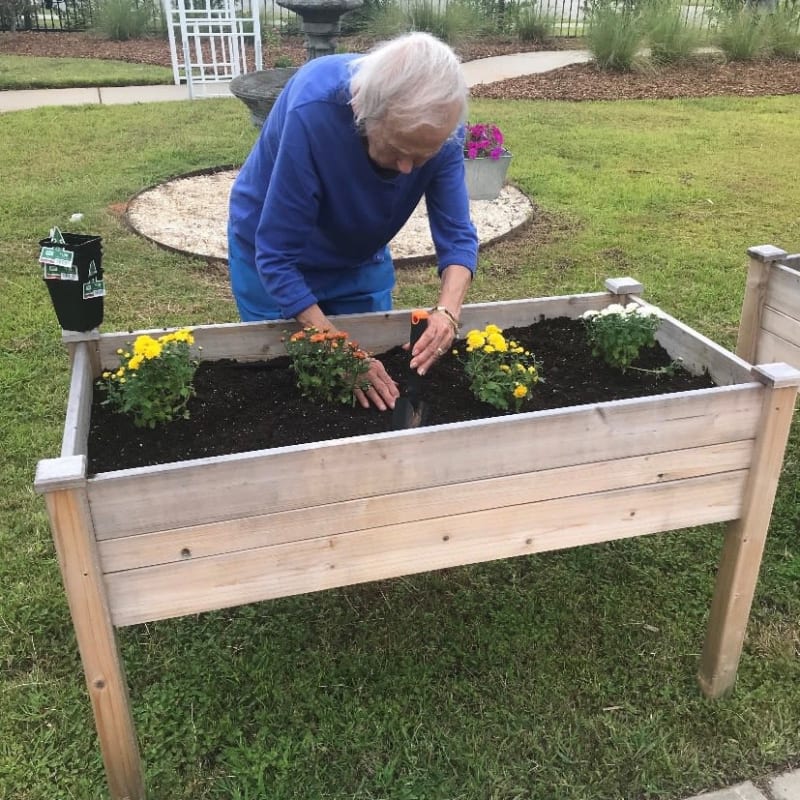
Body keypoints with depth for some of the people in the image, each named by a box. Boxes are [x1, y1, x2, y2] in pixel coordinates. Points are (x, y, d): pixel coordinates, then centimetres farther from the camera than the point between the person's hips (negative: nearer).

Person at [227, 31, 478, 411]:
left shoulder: (436, 127, -25)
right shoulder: (312, 111, -38)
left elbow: (456, 235, -19)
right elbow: (277, 258, -34)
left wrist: (447, 311, -39)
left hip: (362, 260, 4)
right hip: (273, 258, -3)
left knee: (375, 392, 13)